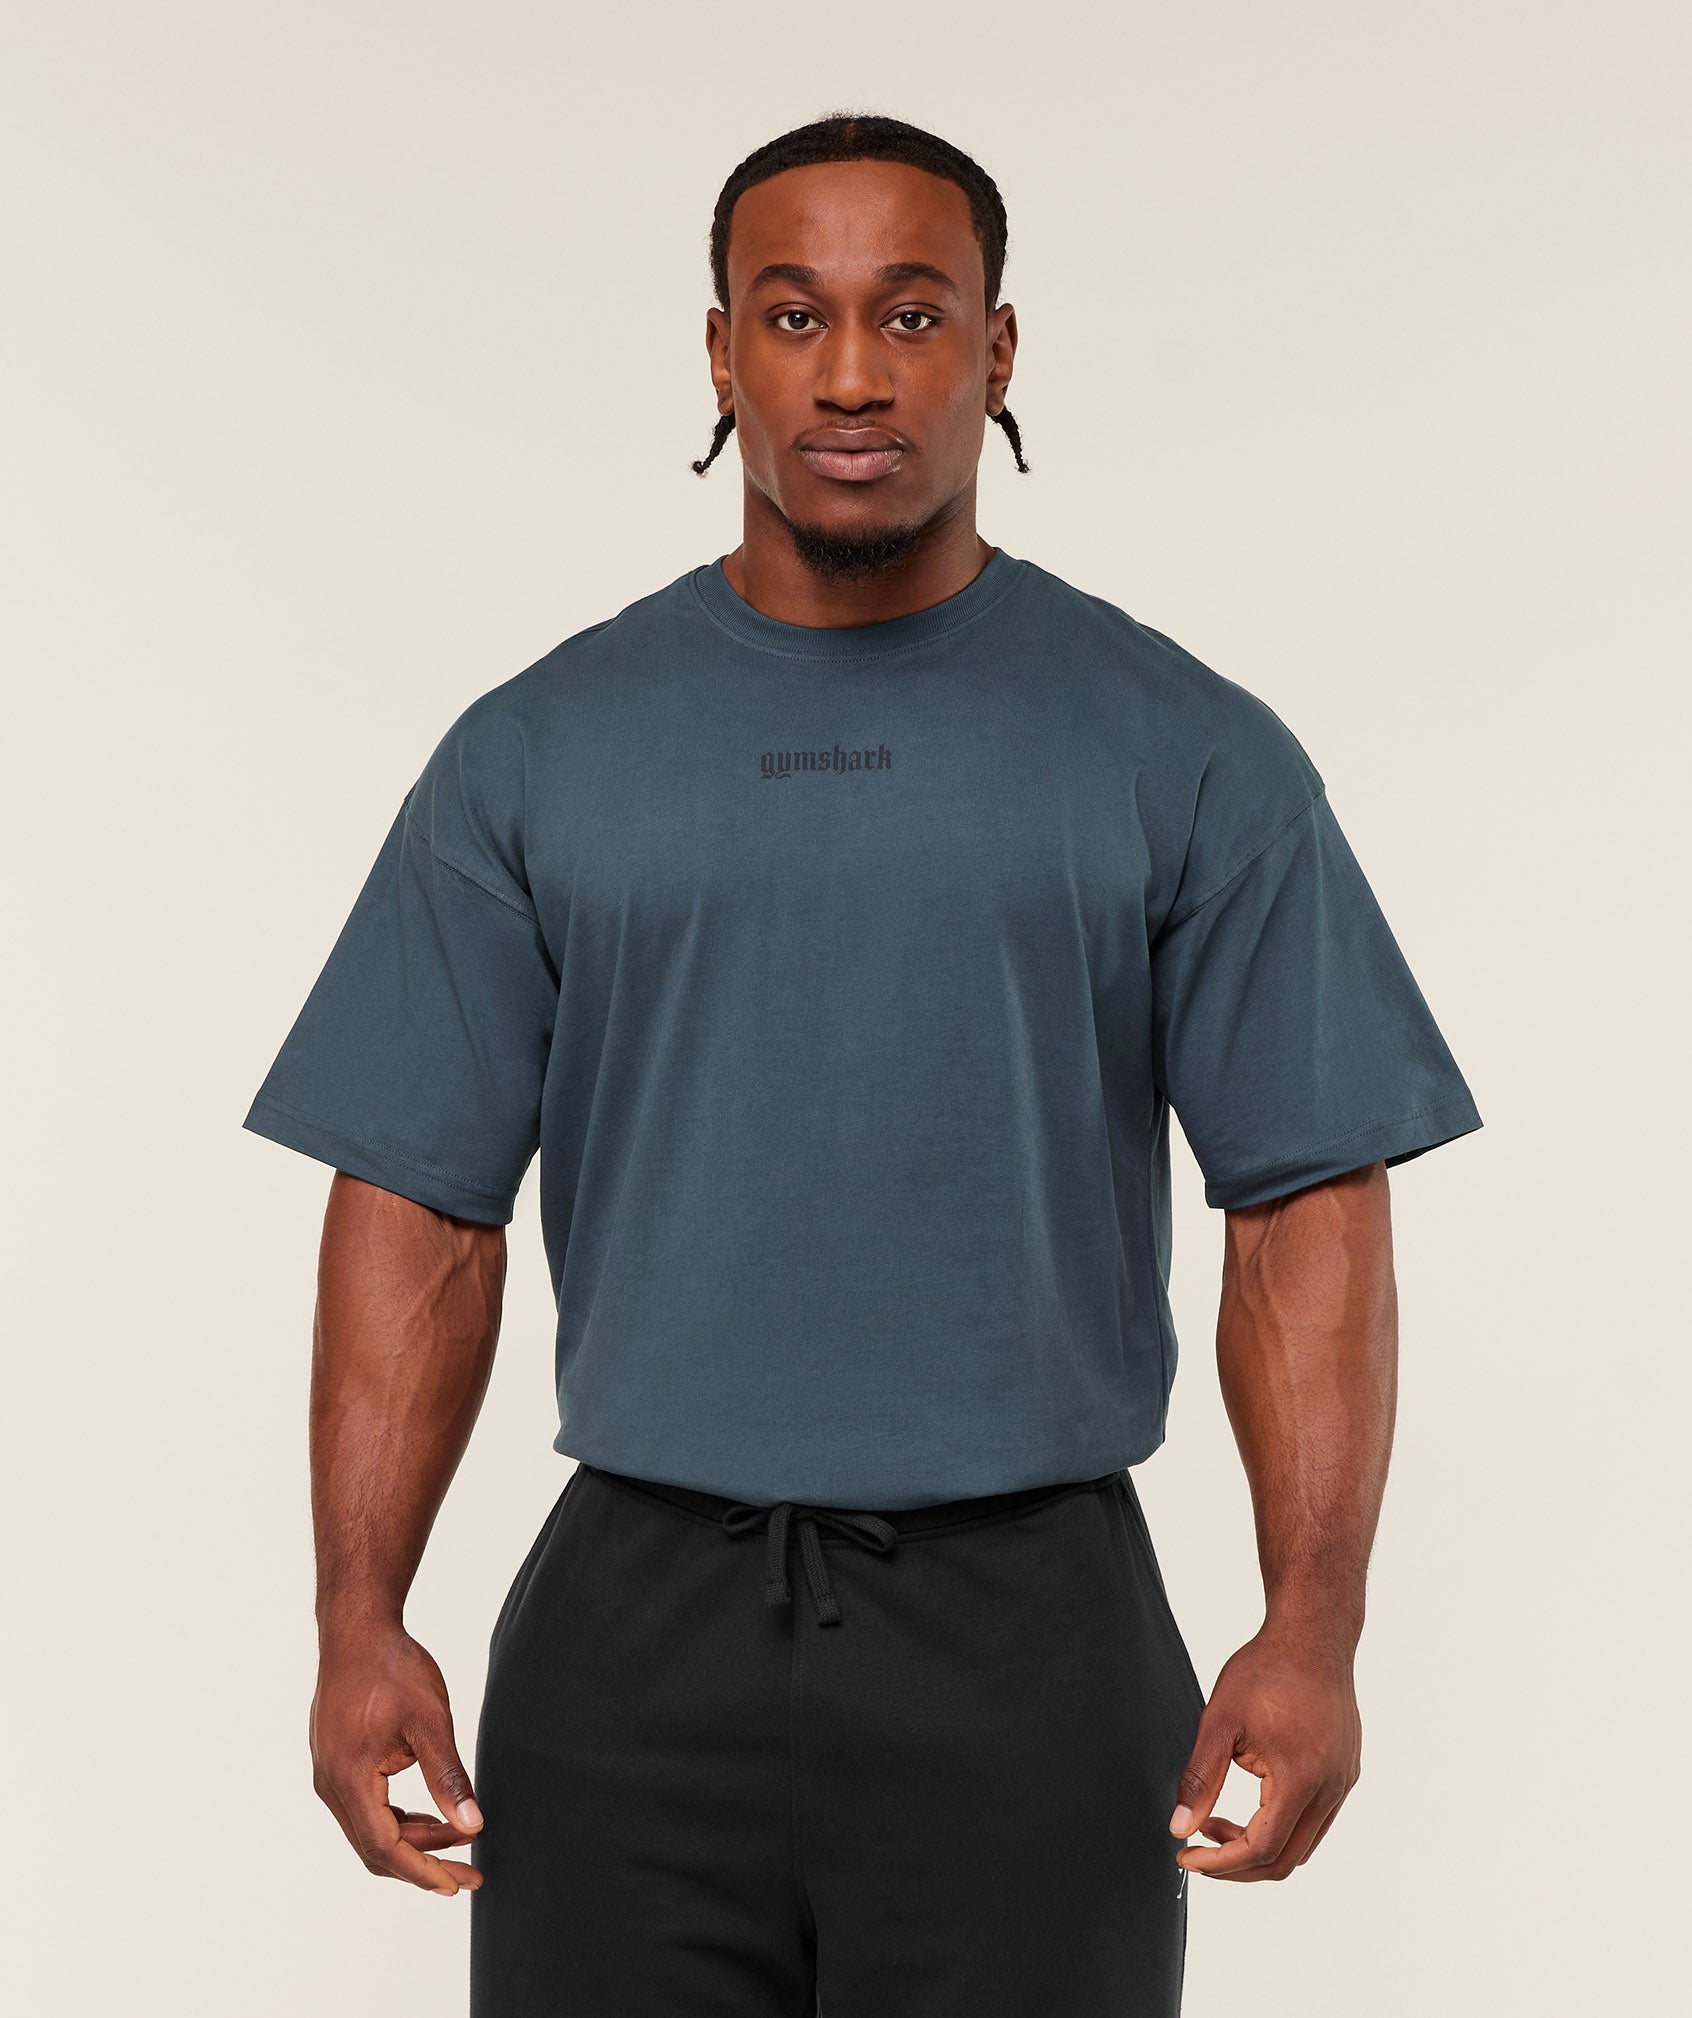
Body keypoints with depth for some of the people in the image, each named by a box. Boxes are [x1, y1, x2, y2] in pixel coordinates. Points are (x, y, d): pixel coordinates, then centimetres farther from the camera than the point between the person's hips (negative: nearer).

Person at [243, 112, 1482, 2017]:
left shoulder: (1191, 759, 1)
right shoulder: (534, 755, 5)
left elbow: (1303, 1211, -1)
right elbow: (421, 1211, 4)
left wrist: (1313, 1629, -12)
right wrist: (360, 1623, -5)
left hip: (1030, 1643, -1)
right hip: (631, 1639, 1)